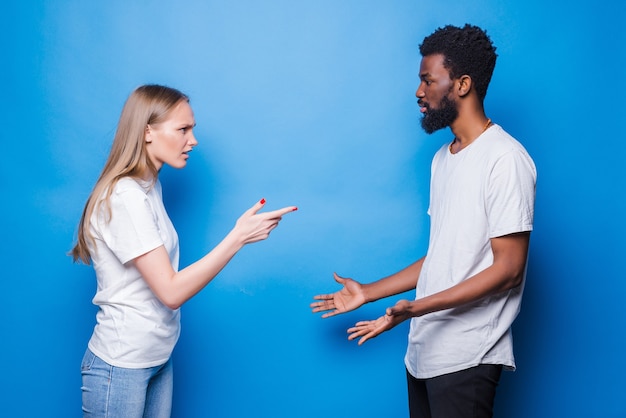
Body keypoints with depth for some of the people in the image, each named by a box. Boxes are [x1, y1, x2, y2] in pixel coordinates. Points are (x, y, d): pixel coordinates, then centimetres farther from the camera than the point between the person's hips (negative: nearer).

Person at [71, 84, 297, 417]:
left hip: (159, 359, 8)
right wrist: (238, 236, -26)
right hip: (121, 367, -8)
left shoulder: (148, 187, 7)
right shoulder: (125, 197, -21)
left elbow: (161, 283, 8)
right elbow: (171, 292, -25)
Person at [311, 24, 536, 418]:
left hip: (466, 359, -7)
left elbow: (508, 267, -17)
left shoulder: (505, 159, -13)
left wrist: (417, 308, -24)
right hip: (425, 352, 7)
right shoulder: (443, 158, 14)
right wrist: (368, 293, 15)